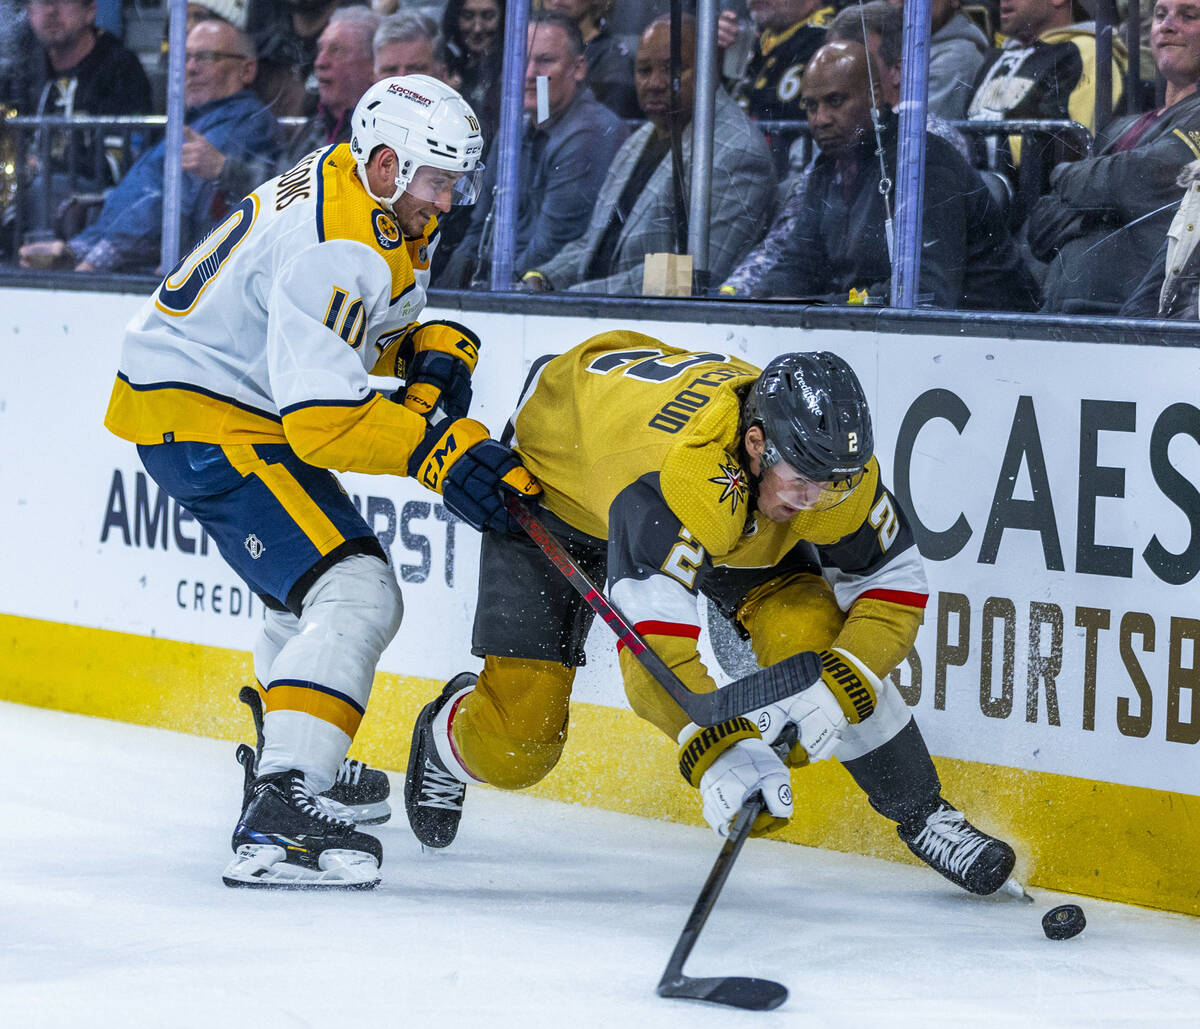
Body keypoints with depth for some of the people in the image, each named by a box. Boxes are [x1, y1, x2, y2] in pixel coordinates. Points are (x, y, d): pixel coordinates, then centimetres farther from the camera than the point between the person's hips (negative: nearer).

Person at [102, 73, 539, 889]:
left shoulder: (378, 202, 3)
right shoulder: (332, 248, -28)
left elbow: (377, 315, 21)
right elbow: (324, 417, -31)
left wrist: (430, 349, 1)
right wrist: (439, 451, -33)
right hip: (200, 420, -11)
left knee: (320, 585, 29)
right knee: (353, 596, -23)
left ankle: (286, 751, 51)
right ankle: (278, 813, -33)